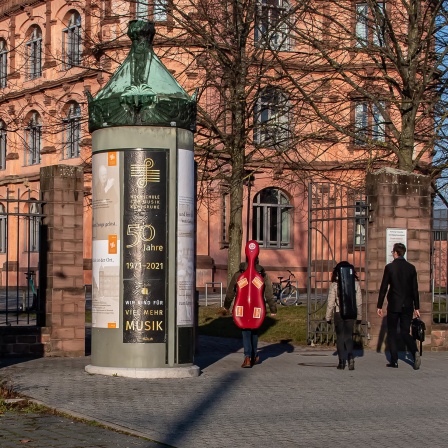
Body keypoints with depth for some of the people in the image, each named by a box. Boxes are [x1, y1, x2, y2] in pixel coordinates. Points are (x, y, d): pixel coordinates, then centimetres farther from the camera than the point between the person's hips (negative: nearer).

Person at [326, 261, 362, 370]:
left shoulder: (334, 285, -8)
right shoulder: (355, 283, -2)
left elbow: (330, 303, -5)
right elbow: (359, 302, 2)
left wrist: (328, 317, 5)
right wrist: (359, 316, 11)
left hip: (339, 313, -2)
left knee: (340, 337, 9)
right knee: (349, 336, 11)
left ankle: (342, 362, 7)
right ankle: (350, 357, -11)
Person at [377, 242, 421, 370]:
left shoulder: (389, 267, -7)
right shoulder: (411, 267, 3)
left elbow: (383, 288, -6)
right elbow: (415, 289, 6)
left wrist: (379, 306, 1)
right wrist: (416, 307, 11)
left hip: (394, 306, -3)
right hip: (408, 306, 3)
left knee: (392, 333, 8)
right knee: (405, 332, 9)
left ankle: (394, 360, 6)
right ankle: (415, 352, -16)